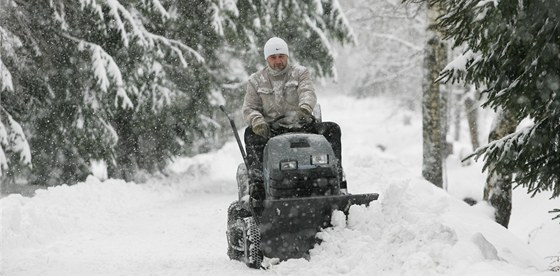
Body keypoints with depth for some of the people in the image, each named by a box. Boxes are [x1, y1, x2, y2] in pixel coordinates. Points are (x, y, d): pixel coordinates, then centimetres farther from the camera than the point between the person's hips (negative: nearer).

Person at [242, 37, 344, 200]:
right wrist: (257, 121, -20)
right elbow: (249, 108, 6)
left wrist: (305, 107, -38)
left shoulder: (300, 73, 8)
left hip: (301, 126, 0)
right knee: (251, 133, -30)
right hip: (271, 130, 0)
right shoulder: (256, 81, 12)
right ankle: (256, 183, -43)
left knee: (332, 129, -23)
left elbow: (308, 92, -12)